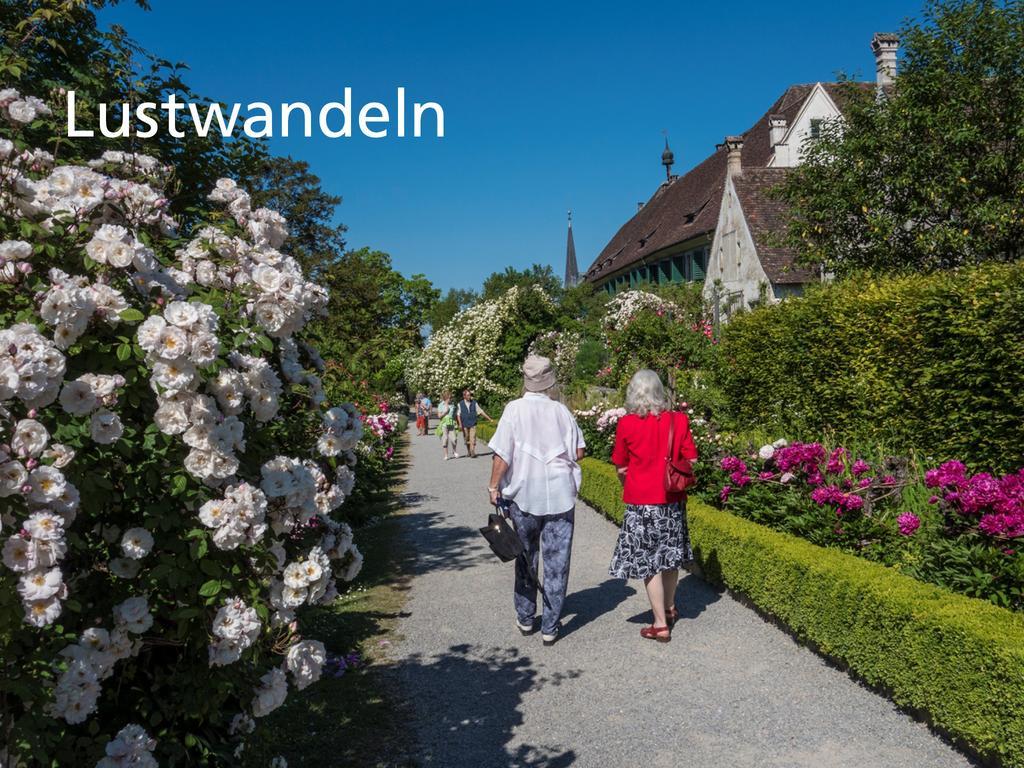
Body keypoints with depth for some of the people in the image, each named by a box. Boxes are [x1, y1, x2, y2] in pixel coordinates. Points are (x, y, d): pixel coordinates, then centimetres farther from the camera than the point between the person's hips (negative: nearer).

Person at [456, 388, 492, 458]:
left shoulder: (474, 403, 3)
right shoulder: (460, 404, 1)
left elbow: (481, 412, 7)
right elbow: (458, 414, -1)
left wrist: (489, 419, 6)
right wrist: (460, 424, -12)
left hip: (473, 424, 0)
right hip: (464, 425, 0)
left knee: (472, 439, -11)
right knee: (467, 439, 7)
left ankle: (473, 453, -14)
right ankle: (469, 452, 22)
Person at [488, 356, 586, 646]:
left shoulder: (514, 409, -8)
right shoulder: (561, 411, -3)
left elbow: (502, 455, -12)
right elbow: (579, 453, 3)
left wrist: (494, 486, 0)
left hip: (524, 496, 0)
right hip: (560, 496, 0)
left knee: (525, 558, 17)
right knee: (556, 563, 7)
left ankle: (525, 618, 28)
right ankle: (550, 627, 13)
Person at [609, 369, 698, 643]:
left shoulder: (626, 424, -11)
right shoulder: (679, 420, -4)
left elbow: (621, 469, -3)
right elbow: (691, 462, 0)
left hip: (642, 502, -4)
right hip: (673, 500, 4)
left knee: (649, 562, 5)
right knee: (670, 556, 20)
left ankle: (661, 625, 9)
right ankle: (670, 608, 39)